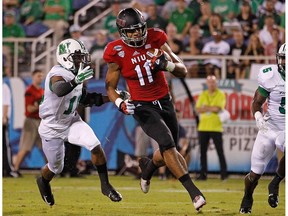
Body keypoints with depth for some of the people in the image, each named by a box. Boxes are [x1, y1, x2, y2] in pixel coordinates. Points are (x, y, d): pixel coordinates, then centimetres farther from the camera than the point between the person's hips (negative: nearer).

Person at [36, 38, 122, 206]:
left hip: (72, 122, 6)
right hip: (53, 128, -6)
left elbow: (87, 100, 12)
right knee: (56, 168, 11)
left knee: (95, 146, -18)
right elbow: (59, 90, -53)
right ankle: (43, 182, 47)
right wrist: (76, 81, -72)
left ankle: (105, 185, -5)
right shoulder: (58, 75, -27)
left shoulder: (76, 75, -3)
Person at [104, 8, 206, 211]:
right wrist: (121, 103, -21)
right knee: (167, 143, -24)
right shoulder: (118, 52, -12)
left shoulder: (155, 39, -6)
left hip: (165, 102, 4)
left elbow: (183, 71, -3)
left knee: (168, 152, 13)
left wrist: (166, 64, -24)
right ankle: (194, 192, -25)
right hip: (142, 106, -4)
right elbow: (110, 87, -1)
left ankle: (148, 167, 49)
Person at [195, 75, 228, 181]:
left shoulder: (221, 95, 1)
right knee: (203, 151, 4)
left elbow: (218, 109, -13)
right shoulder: (203, 95, 13)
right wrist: (212, 108, -9)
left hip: (216, 127, -4)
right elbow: (198, 109, 2)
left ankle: (224, 173, -2)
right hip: (203, 127, 4)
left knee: (220, 151, -5)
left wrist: (206, 108, -5)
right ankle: (203, 174, 8)